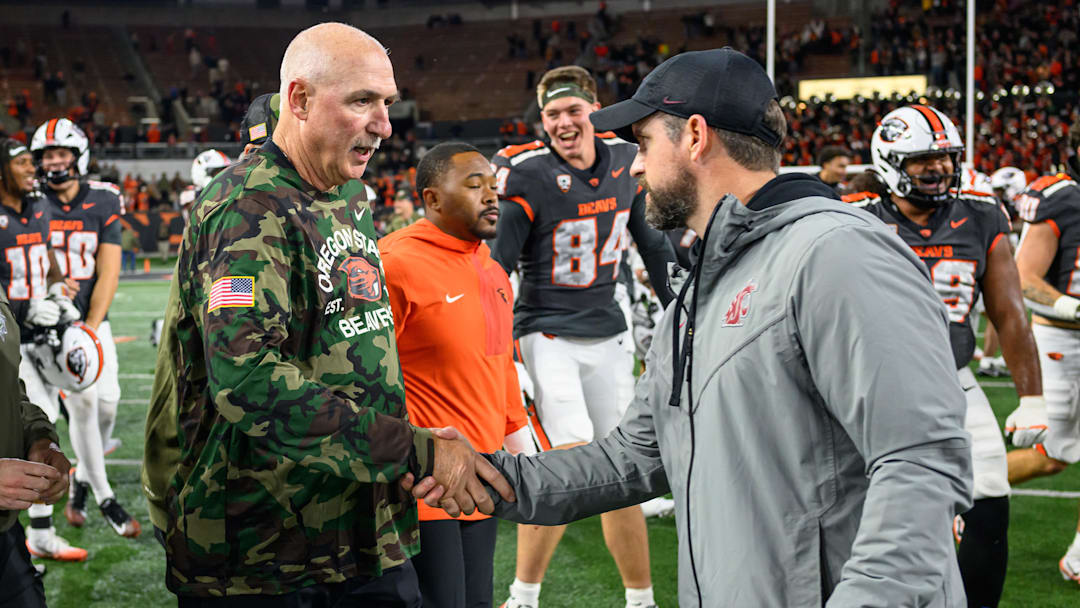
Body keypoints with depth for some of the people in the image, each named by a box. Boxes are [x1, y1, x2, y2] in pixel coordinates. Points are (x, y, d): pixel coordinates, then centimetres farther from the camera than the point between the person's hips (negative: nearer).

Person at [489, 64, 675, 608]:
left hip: (607, 335, 5)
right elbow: (495, 266, -12)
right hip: (548, 334, -5)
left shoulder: (624, 161, 2)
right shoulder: (527, 175, -15)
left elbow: (650, 242, 16)